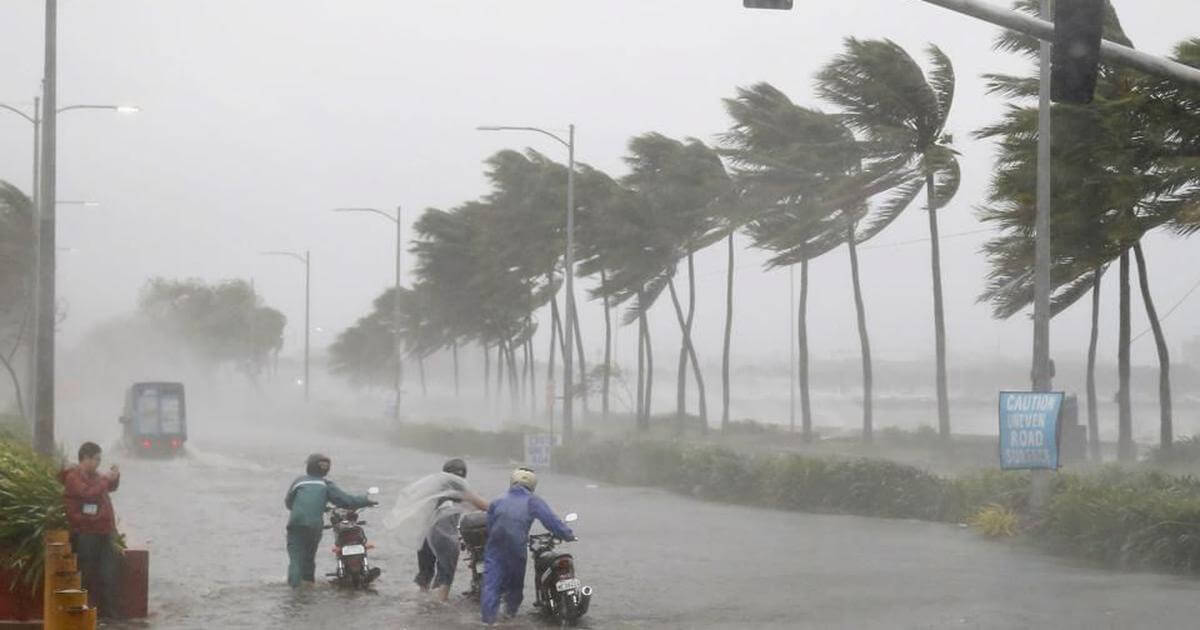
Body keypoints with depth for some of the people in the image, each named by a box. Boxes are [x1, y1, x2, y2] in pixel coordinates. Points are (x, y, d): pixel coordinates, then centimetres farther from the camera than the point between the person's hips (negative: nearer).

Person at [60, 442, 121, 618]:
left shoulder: (94, 475, 16)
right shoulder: (73, 477, -9)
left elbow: (111, 488, 30)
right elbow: (88, 492, -26)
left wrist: (114, 476, 11)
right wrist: (106, 479, -19)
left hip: (104, 532, 8)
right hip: (86, 535, -8)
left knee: (108, 575, 8)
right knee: (88, 576, -5)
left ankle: (108, 611, 13)